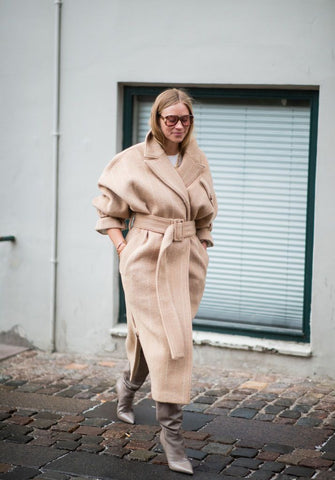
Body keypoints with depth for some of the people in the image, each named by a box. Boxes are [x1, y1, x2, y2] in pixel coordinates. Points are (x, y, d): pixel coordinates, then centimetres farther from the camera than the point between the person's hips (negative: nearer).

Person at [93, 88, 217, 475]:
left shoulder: (198, 162, 8)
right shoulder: (134, 160, -5)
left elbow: (205, 214, 22)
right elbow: (107, 210, 4)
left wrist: (203, 242, 12)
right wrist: (122, 247, -4)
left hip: (186, 259, 5)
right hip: (147, 260, -5)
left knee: (159, 338, 13)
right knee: (168, 342, -10)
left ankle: (128, 386, 44)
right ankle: (171, 431, -4)